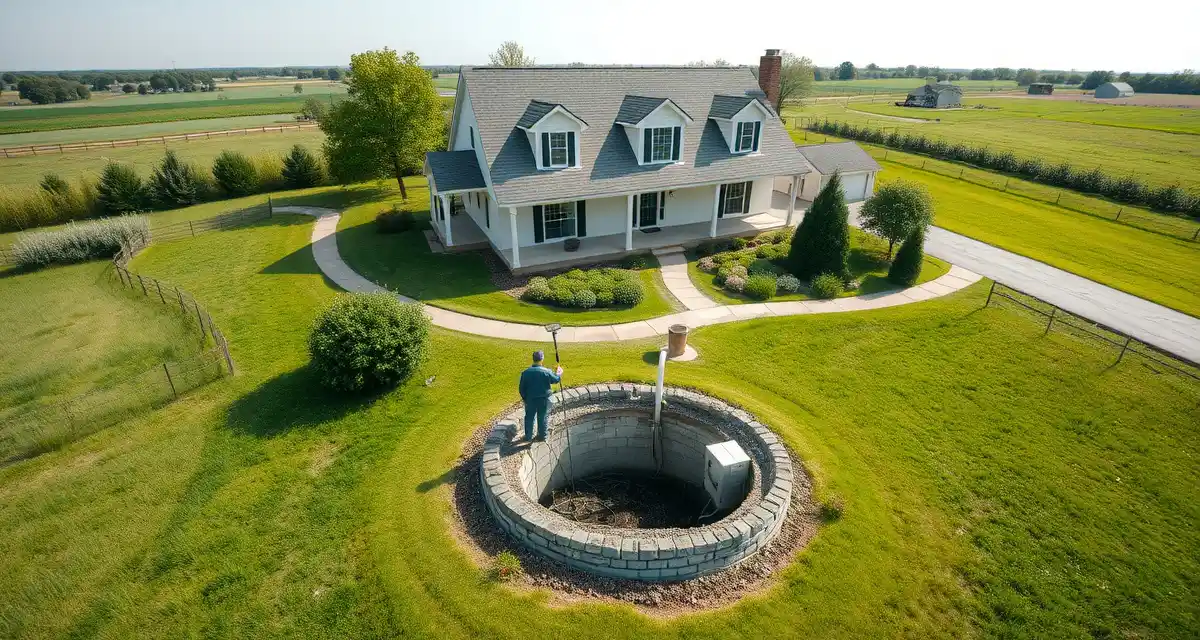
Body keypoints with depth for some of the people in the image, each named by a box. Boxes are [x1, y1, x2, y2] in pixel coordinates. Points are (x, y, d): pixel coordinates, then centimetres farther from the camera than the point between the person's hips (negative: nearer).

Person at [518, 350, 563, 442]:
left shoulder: (525, 373, -13)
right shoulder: (547, 372, -17)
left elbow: (522, 388, -5)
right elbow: (557, 379, 1)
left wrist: (524, 398, 11)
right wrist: (559, 372, 21)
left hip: (530, 400, 1)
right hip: (543, 400, -1)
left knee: (529, 418, 18)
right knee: (542, 418, 16)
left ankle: (528, 437, 29)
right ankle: (542, 436, 30)